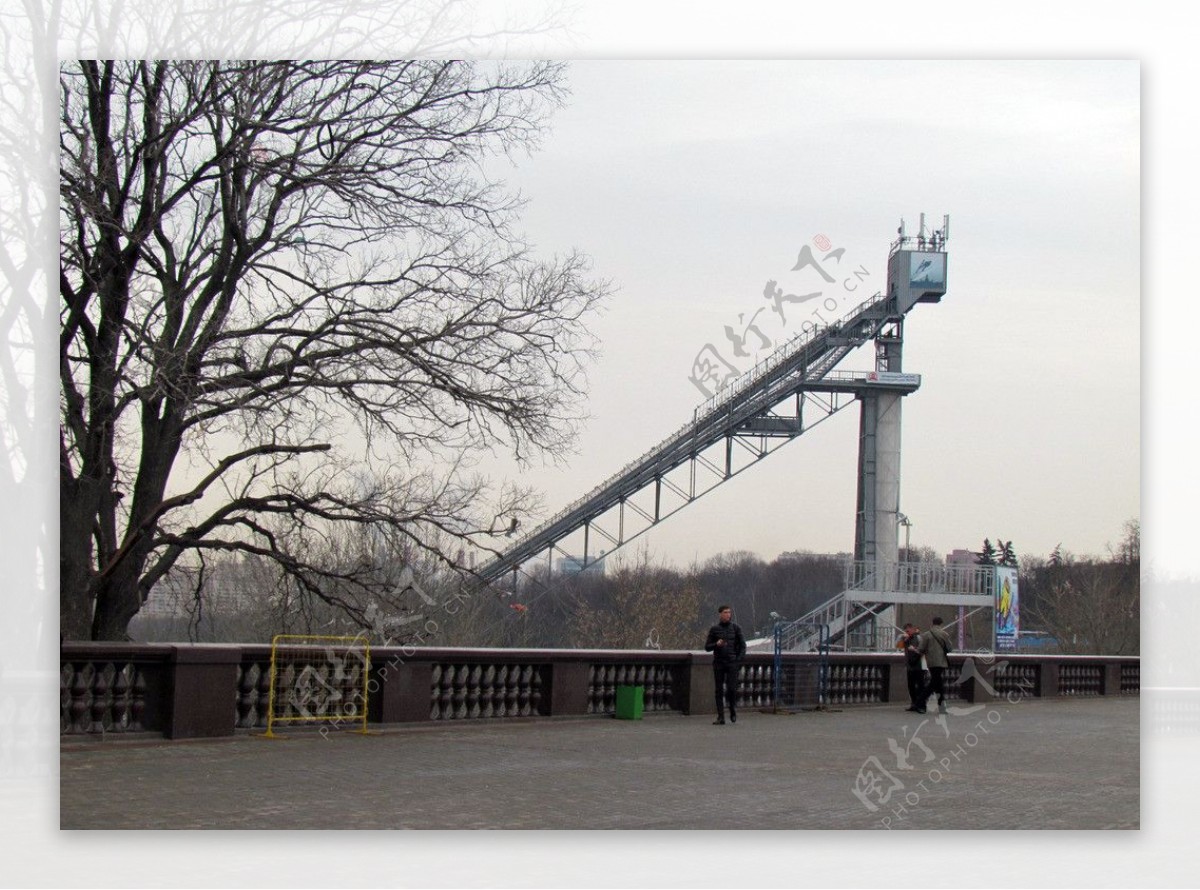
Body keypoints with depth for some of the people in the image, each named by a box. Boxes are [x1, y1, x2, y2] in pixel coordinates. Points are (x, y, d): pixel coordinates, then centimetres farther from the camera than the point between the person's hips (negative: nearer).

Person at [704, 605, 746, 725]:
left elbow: (742, 646, 9)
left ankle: (733, 710, 15)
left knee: (731, 688, -11)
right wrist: (716, 644, -11)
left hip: (732, 663, -1)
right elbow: (707, 647, 8)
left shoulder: (736, 628, 6)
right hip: (718, 663, 1)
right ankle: (720, 717, 4)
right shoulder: (714, 629, 6)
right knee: (719, 691, 1)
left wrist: (738, 659, -3)